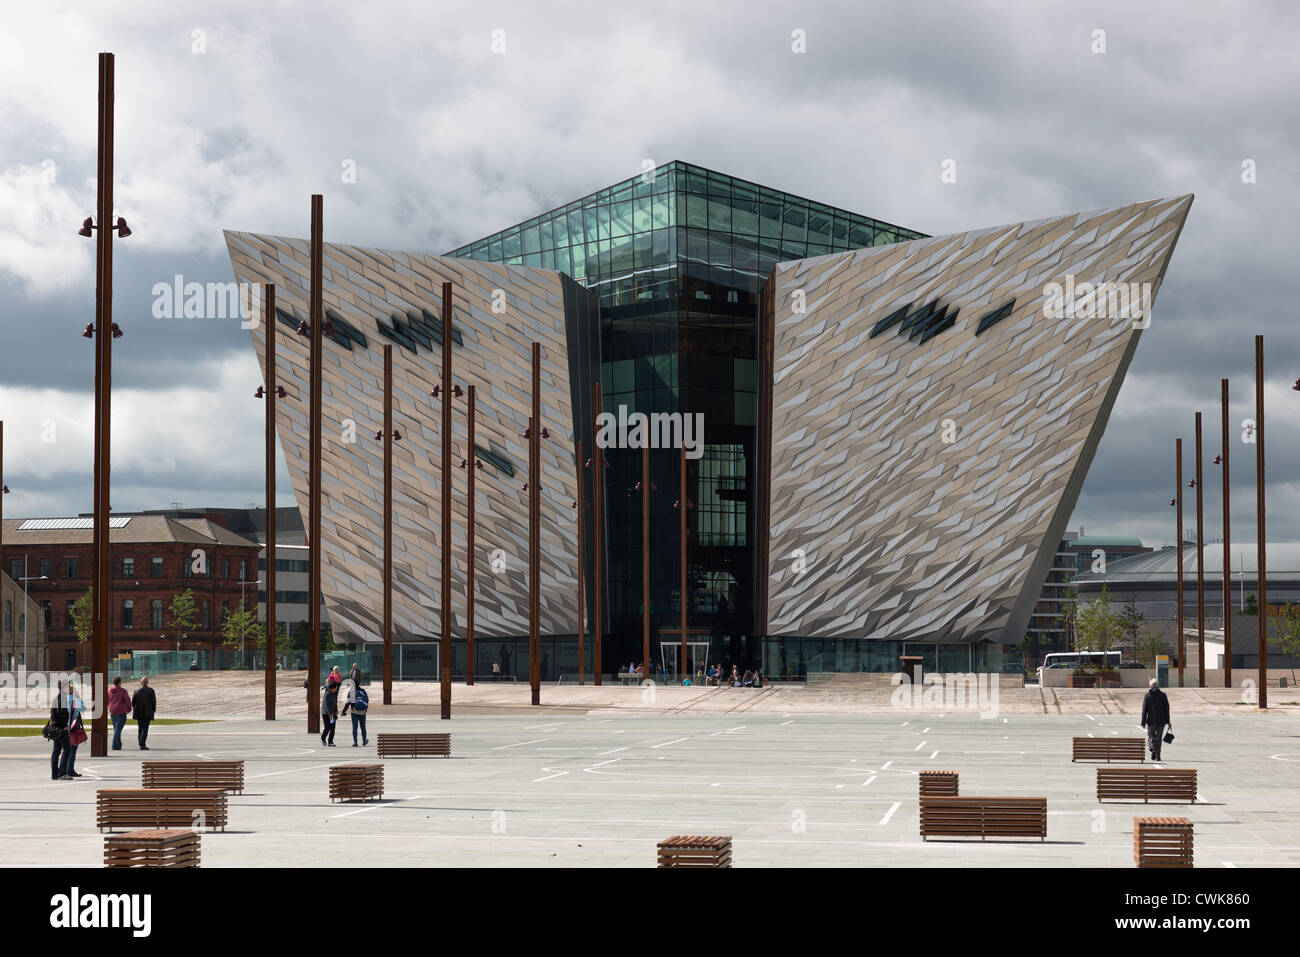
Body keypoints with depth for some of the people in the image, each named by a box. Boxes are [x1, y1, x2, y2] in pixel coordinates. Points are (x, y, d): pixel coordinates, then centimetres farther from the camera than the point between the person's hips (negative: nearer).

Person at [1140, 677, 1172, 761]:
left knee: (1150, 737, 10)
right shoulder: (1163, 695, 0)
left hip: (1151, 721, -1)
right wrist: (1168, 721, 7)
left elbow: (1144, 710, -5)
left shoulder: (1148, 695, -4)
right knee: (1159, 738, 10)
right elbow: (1167, 709, 2)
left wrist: (1143, 722, -1)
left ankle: (1153, 749, -17)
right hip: (1161, 721, 1)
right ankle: (1157, 756, 8)